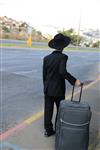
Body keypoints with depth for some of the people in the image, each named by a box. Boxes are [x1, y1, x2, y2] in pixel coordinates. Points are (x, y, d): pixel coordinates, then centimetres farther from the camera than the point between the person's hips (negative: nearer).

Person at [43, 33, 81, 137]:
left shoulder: (46, 58, 0)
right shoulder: (63, 57, -15)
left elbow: (44, 75, 4)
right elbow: (63, 72, -30)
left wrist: (46, 87, 15)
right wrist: (74, 81, -23)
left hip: (48, 89, 4)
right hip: (58, 90, -4)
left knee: (48, 110, 13)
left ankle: (48, 130, 24)